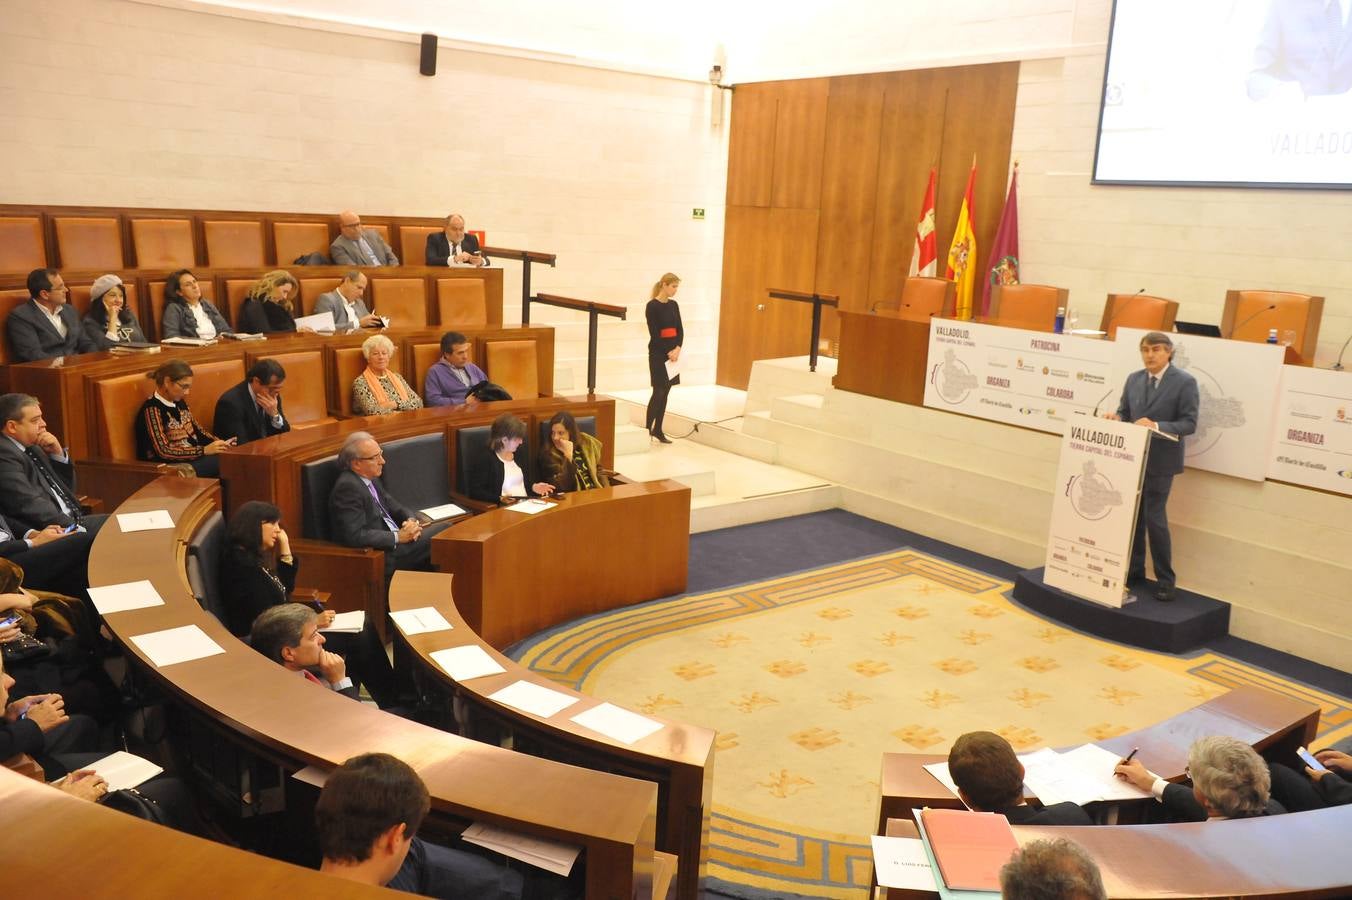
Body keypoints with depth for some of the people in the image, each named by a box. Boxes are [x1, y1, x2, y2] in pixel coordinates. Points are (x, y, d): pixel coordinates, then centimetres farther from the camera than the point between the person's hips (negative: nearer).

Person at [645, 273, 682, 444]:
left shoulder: (673, 305, 11)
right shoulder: (652, 306, -9)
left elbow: (680, 329, 7)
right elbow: (654, 333, -13)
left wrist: (677, 349, -9)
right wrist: (668, 352, -15)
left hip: (673, 352, 6)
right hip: (658, 353, -6)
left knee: (666, 391, 7)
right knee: (659, 391, -8)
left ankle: (658, 430, 13)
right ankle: (647, 429, -2)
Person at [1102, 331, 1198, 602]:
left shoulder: (1185, 382, -8)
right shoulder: (1133, 379, 9)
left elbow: (1189, 423, -12)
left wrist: (1156, 426, -26)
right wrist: (1116, 417, -9)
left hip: (1160, 460, -5)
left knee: (1155, 518, -5)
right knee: (1133, 516, 10)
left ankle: (1165, 579, 8)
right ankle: (1134, 570, 24)